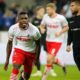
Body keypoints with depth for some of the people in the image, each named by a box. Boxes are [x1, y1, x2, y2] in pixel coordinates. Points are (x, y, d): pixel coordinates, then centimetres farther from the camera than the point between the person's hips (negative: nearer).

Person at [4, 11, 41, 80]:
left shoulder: (34, 30, -21)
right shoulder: (13, 28, -16)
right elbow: (9, 43, -1)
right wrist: (7, 59, 1)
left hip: (31, 52, 1)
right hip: (19, 50, 0)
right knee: (16, 67, -29)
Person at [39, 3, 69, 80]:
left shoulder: (61, 18, -12)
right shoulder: (45, 17, -1)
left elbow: (66, 27, 1)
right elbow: (42, 25, 11)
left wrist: (60, 32, -16)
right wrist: (42, 29, -12)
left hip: (57, 41, -6)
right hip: (48, 40, 6)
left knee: (49, 59, -15)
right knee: (51, 59, 17)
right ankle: (62, 65, 47)